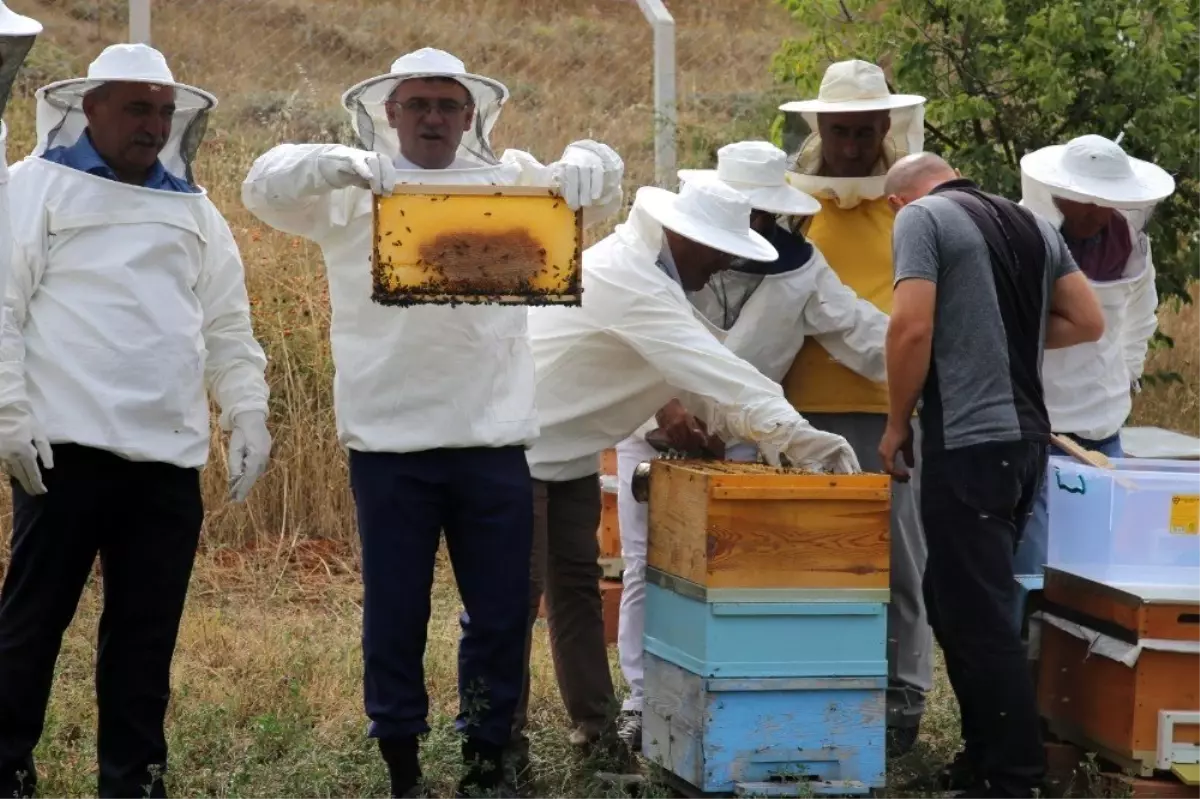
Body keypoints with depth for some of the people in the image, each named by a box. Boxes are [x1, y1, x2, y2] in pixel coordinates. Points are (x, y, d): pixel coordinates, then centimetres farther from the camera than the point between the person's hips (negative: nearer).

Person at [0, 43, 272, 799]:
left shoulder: (193, 208, 17)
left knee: (146, 630, 8)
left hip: (169, 454, 5)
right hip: (69, 447, -5)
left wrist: (249, 416, 7)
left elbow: (229, 328, 18)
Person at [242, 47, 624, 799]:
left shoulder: (511, 182, 9)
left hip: (493, 439, 2)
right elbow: (266, 184, -9)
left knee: (503, 610, 6)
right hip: (390, 441, -2)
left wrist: (587, 165, -21)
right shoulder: (353, 191, 4)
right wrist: (336, 164, -29)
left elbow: (604, 186, 4)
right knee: (395, 613, 5)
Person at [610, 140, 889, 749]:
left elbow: (865, 335, -11)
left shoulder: (800, 270, -6)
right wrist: (664, 405, -26)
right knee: (648, 568, 1)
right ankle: (643, 700, 7)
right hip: (655, 429, -1)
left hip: (736, 441, 1)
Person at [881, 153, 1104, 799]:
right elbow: (1088, 322, 16)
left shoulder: (921, 218, -6)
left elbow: (912, 328, -15)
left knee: (977, 615, -5)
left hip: (968, 441, -8)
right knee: (961, 601, 18)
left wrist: (897, 424, -4)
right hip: (1026, 437, 8)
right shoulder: (1033, 225, 16)